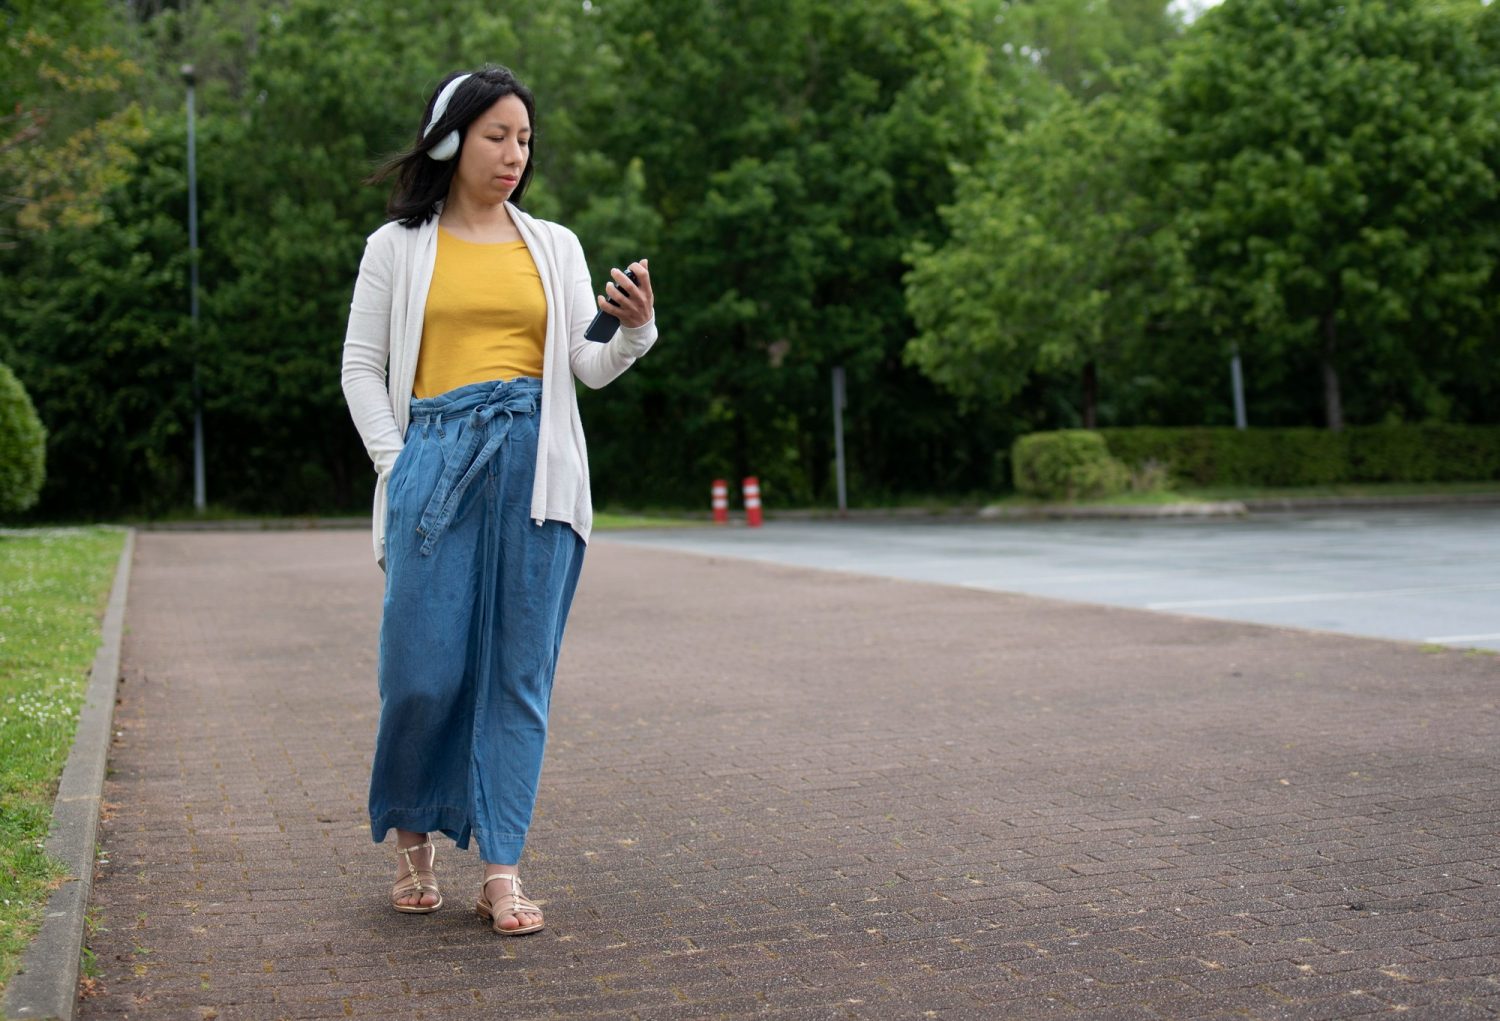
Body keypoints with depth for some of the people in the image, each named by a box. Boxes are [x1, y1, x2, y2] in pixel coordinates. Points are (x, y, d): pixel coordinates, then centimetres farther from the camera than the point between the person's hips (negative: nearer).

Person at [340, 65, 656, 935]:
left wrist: (636, 329, -12)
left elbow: (591, 368, 9)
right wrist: (396, 463, -2)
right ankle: (411, 835, 22)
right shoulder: (398, 245, 9)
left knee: (519, 670, 0)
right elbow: (362, 366, 9)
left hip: (535, 465, 2)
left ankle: (503, 868, 6)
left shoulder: (554, 245, 15)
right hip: (437, 461, -2)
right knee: (424, 667, -4)